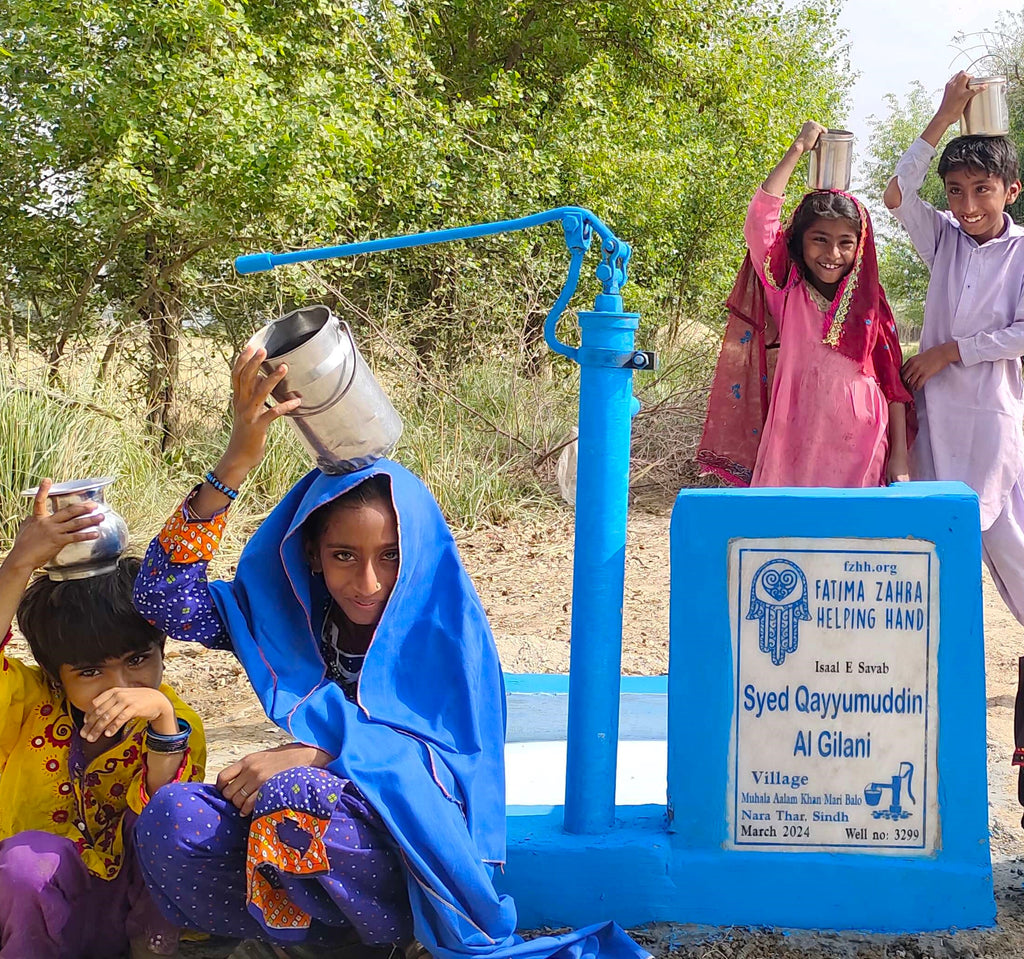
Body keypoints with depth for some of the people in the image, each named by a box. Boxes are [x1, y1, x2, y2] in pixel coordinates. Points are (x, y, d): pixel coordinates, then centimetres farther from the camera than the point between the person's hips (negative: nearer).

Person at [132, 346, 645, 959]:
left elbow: (459, 762, -14)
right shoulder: (287, 611, 1)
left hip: (414, 844, -4)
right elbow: (167, 599, -10)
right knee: (173, 817, -24)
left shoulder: (447, 626, -8)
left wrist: (314, 755, -24)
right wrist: (236, 464, -19)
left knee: (294, 797, -35)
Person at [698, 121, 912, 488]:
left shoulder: (870, 304, 9)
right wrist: (798, 148, -2)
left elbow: (893, 385, 9)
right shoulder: (787, 294, 5)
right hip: (796, 454, -1)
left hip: (862, 455, 1)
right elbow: (759, 220, -7)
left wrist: (900, 458, 2)